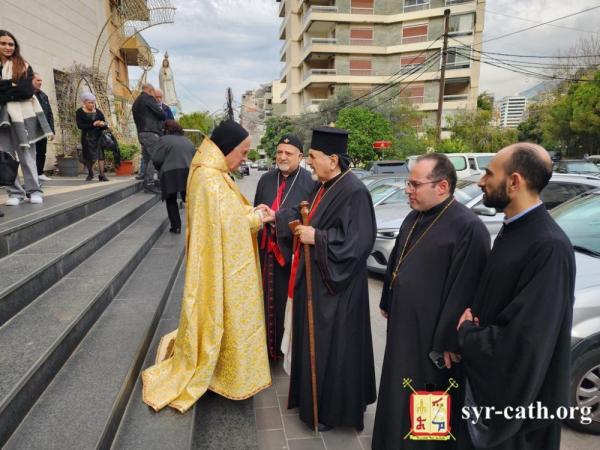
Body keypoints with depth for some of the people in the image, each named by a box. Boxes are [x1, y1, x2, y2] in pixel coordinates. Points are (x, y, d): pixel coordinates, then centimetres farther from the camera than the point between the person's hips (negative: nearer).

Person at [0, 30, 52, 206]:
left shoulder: (23, 66, 7)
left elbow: (28, 91, -5)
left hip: (22, 114, -2)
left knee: (26, 153, -3)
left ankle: (34, 190, 1)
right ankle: (15, 192, 0)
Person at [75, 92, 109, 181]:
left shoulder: (98, 112, 5)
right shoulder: (79, 112, -1)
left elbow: (104, 125, 5)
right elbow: (80, 125, -11)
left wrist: (103, 125, -20)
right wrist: (93, 124, -21)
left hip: (98, 136, 1)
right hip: (87, 137, -1)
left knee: (100, 154, -9)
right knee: (89, 157, 4)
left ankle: (101, 175, -8)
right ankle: (90, 173, 26)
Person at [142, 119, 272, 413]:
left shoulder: (213, 172, 8)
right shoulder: (210, 179, -24)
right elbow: (227, 223, -25)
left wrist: (249, 211, 2)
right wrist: (256, 218, -11)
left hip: (224, 262, 10)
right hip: (218, 265, -10)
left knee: (218, 318, 21)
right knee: (214, 318, 7)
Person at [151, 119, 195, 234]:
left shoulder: (164, 139, 3)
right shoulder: (188, 141, 21)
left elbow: (156, 160, -2)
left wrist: (160, 169, 15)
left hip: (170, 174, -4)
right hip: (188, 173, 4)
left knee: (171, 200, 9)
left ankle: (176, 226, 5)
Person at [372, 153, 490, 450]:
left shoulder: (468, 227, -22)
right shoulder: (414, 218, 6)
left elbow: (464, 290, -22)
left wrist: (448, 342, -19)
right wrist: (388, 304, 21)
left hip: (433, 335, -8)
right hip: (403, 326, 8)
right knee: (399, 399, 24)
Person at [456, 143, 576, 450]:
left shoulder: (549, 247, -30)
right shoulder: (513, 229, 0)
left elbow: (525, 341, -31)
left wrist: (466, 334, -15)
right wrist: (468, 329, -9)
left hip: (517, 395, -8)